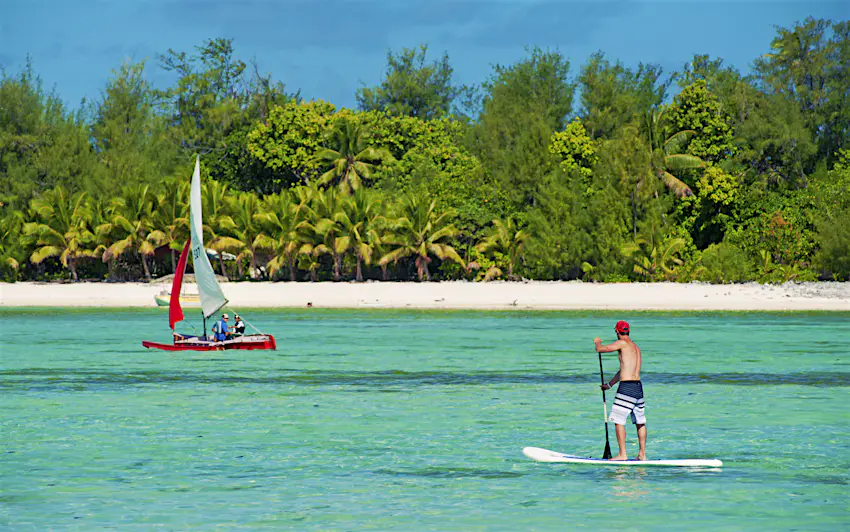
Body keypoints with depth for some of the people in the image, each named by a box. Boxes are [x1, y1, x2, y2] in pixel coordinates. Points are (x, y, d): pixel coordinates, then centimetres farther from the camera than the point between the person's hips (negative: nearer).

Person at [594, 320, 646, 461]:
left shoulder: (622, 343, -8)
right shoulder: (636, 347, 18)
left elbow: (600, 349, -6)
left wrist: (597, 342, 18)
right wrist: (610, 384, 37)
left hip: (626, 387, -8)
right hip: (638, 387, 8)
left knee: (619, 420, -4)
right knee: (640, 422, 12)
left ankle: (622, 454, -6)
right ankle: (642, 454, 16)